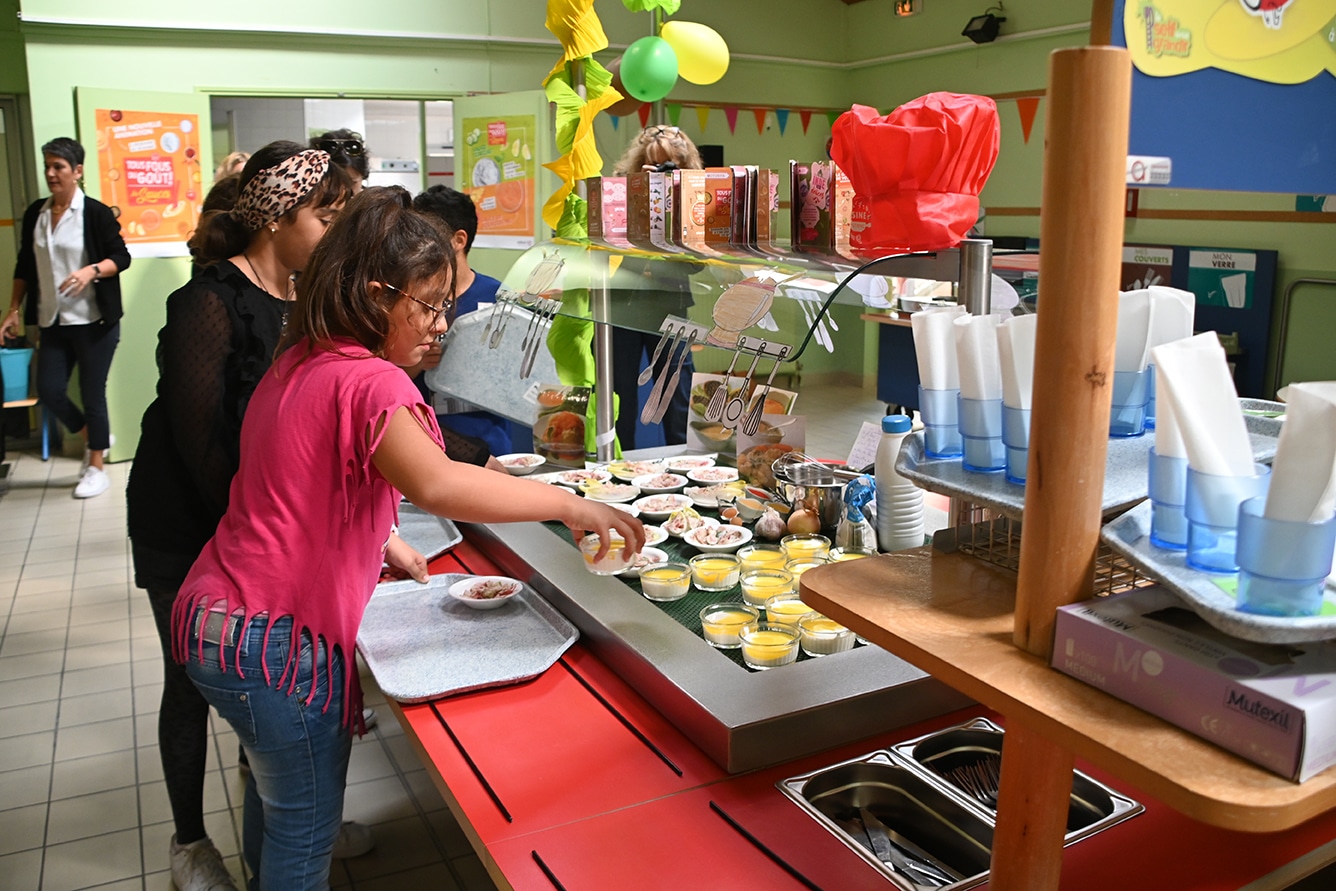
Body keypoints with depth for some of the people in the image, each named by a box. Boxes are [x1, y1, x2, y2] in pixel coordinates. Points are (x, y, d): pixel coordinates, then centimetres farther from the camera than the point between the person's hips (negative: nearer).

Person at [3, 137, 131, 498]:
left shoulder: (96, 213, -7)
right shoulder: (35, 213, 7)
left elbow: (121, 257, -7)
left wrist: (91, 270, -25)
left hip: (93, 322, -5)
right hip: (52, 323, 5)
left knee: (93, 394, 2)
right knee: (49, 391, 4)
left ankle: (96, 468, 16)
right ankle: (93, 437, 31)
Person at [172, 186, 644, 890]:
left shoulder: (298, 363, 9)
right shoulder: (370, 380, -21)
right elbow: (435, 483, -39)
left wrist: (379, 543, 11)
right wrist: (571, 505, -33)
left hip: (214, 616, 10)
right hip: (271, 640, -10)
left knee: (276, 792, 30)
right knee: (306, 830, 9)